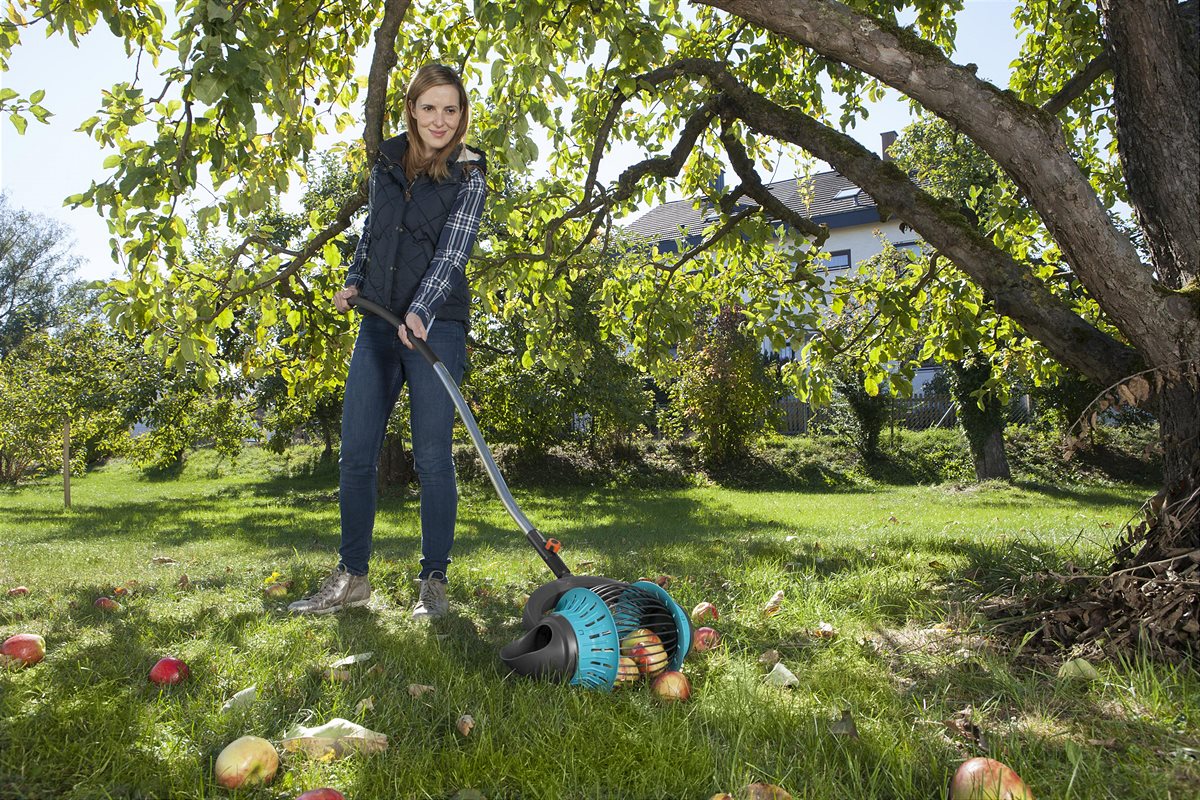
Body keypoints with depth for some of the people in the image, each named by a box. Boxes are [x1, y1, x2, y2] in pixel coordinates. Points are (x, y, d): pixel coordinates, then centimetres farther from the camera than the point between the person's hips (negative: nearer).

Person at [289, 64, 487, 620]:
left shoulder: (468, 178, -2)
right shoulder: (386, 162, 13)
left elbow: (451, 255, -14)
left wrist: (419, 312, -28)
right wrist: (353, 281, 11)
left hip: (435, 327, -5)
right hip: (378, 324, 5)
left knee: (432, 456, -5)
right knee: (355, 454, 4)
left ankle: (434, 582, 8)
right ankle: (351, 578, 17)